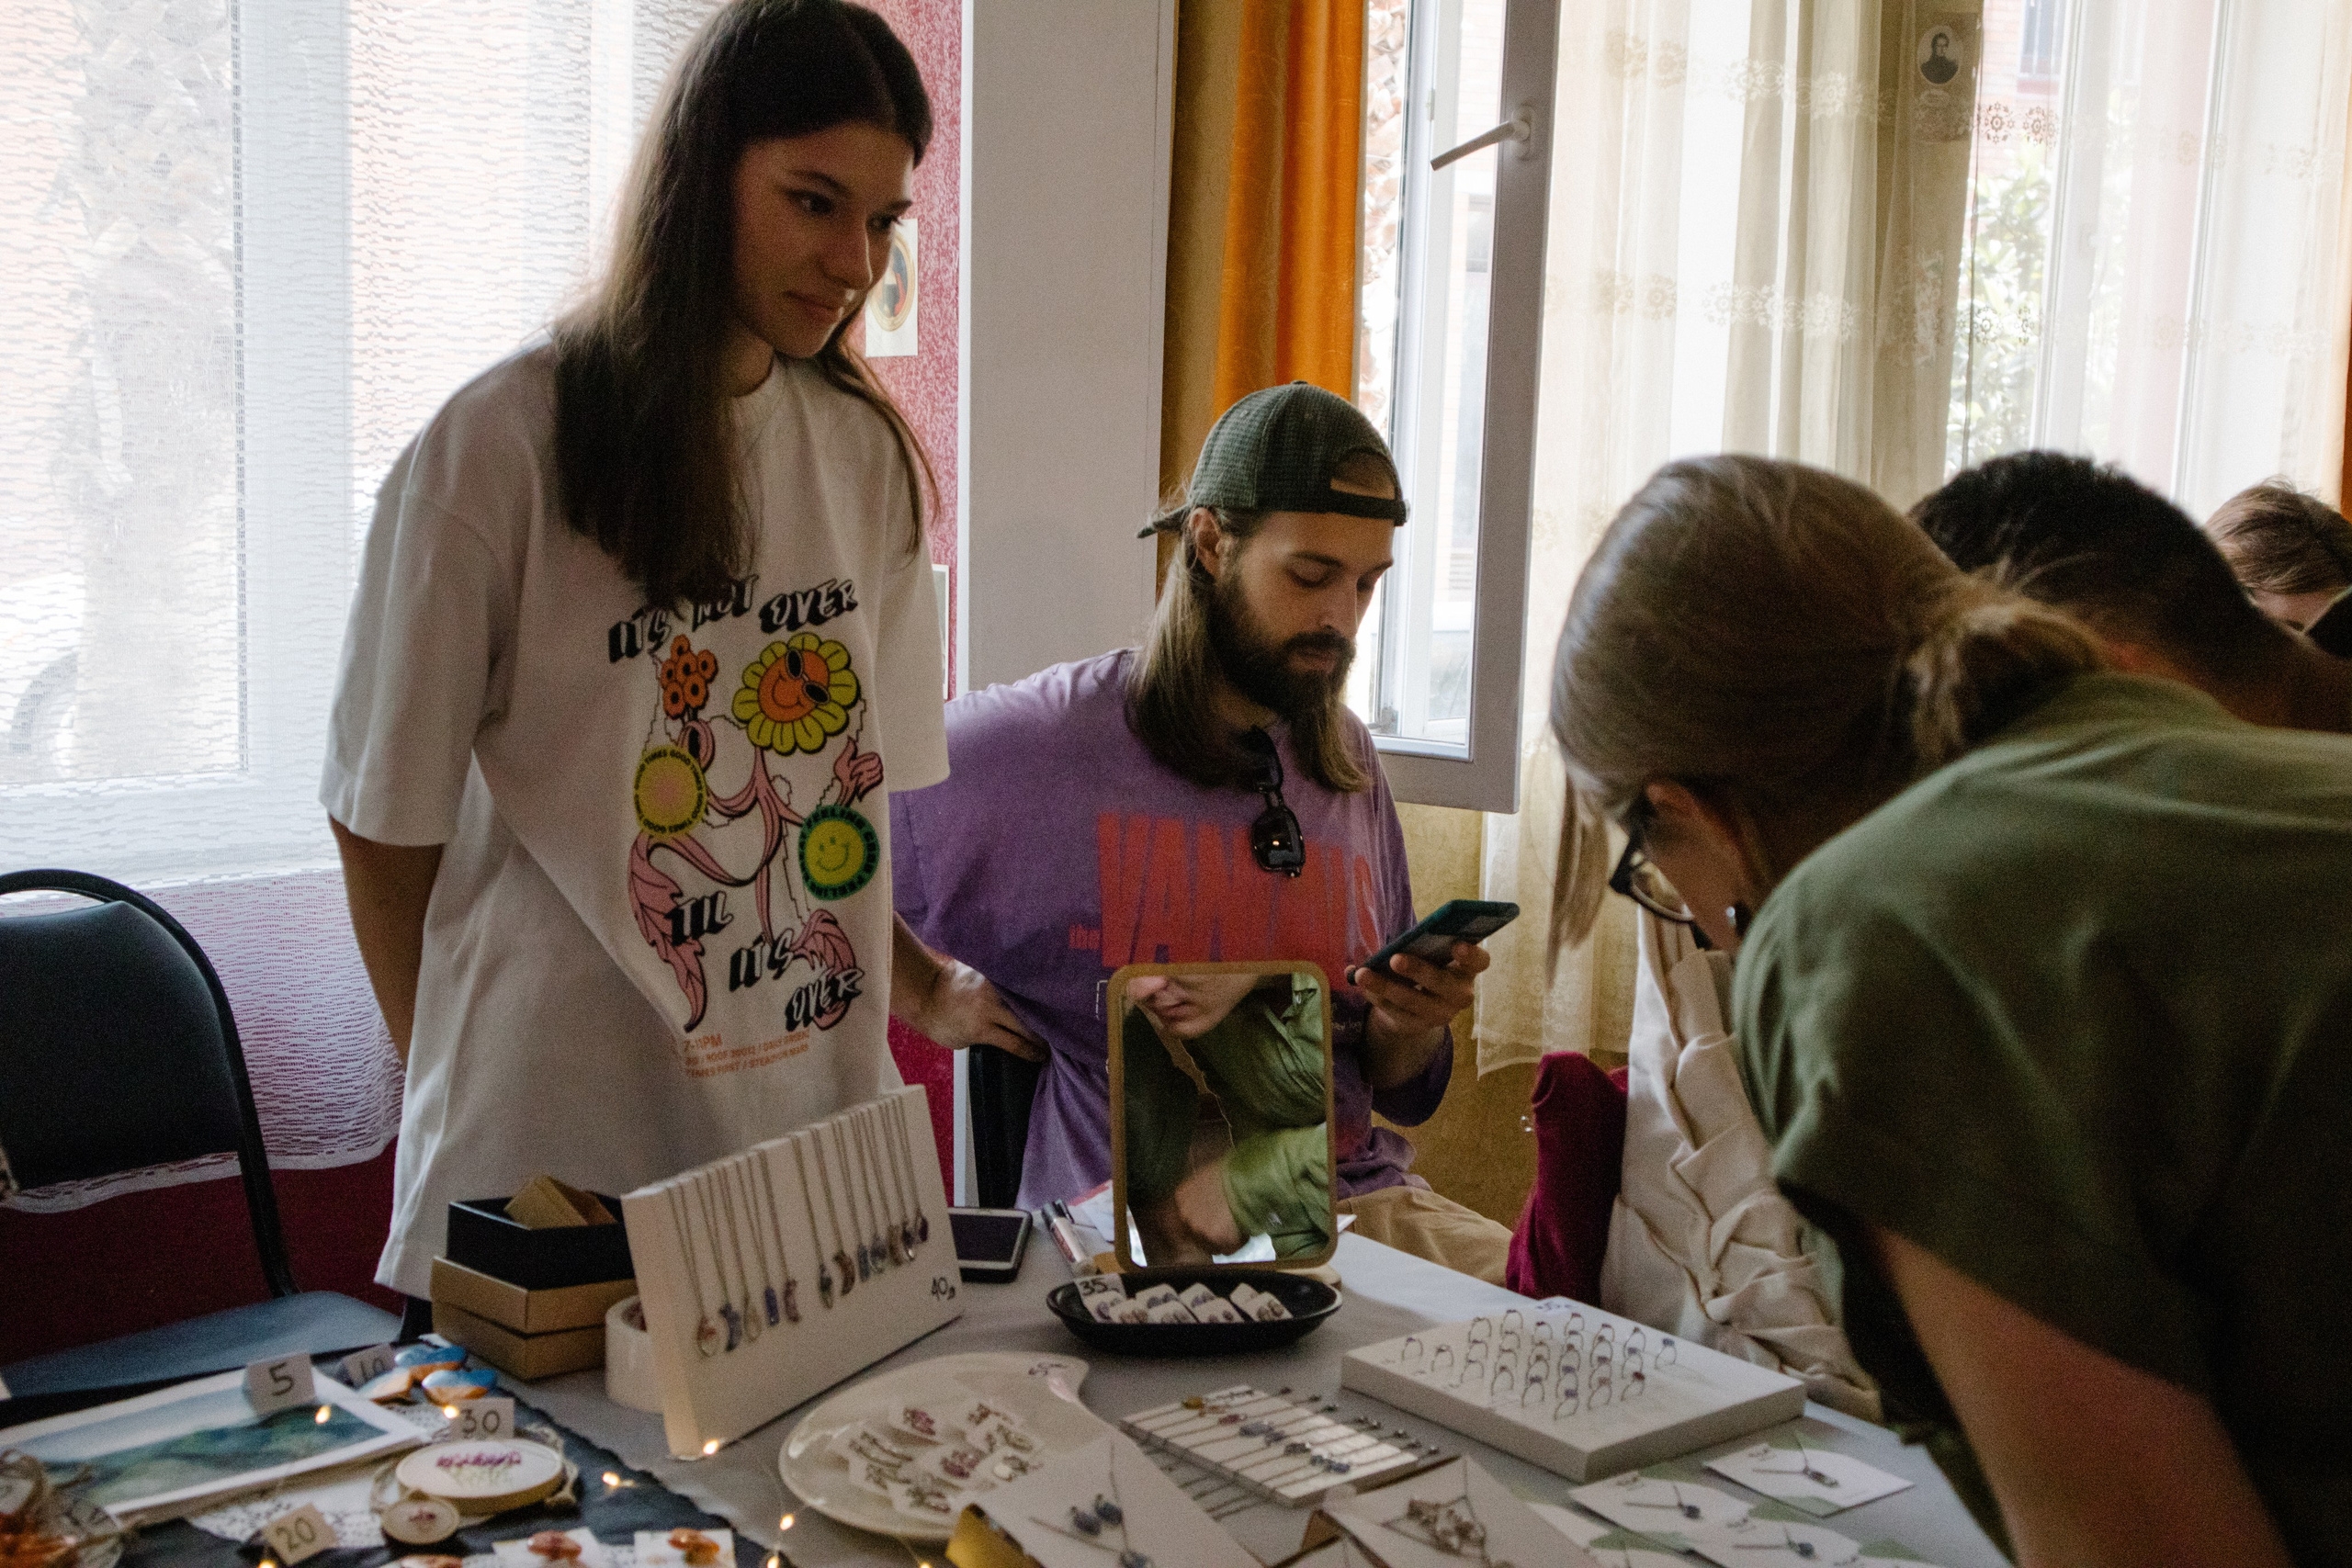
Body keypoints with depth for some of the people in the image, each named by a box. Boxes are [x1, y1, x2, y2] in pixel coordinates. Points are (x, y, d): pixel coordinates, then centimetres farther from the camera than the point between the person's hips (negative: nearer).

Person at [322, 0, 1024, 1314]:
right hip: (563, 1149, -4)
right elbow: (385, 819, -4)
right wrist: (456, 1085, -1)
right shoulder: (502, 448, -11)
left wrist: (926, 992, 0)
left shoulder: (865, 452, 6)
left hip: (817, 1115, 5)